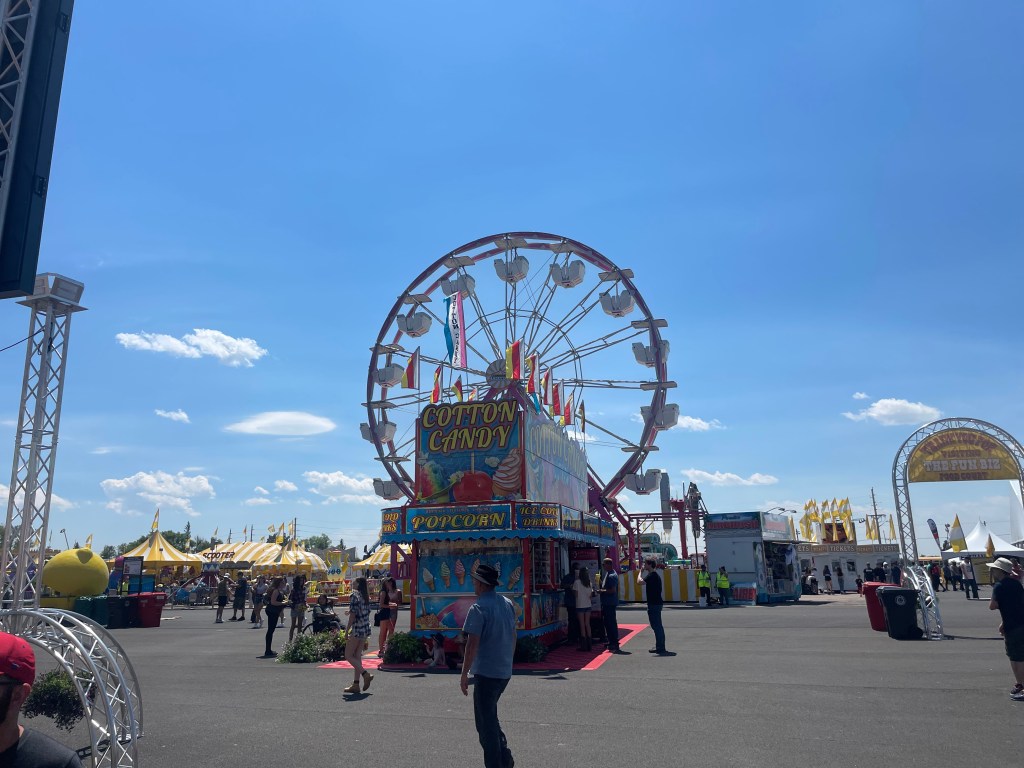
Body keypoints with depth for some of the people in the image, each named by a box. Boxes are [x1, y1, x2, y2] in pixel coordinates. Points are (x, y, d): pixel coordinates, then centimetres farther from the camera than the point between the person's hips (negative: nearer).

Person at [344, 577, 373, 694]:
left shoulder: (355, 595, -13)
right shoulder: (365, 596, 12)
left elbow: (353, 615, -16)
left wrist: (347, 630, -11)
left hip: (357, 629, -8)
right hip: (366, 629, 8)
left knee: (348, 656, 1)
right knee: (357, 656, 11)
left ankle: (366, 674, -11)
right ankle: (356, 685, 12)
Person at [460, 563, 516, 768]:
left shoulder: (479, 608, -17)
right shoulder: (507, 603, 5)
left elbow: (472, 644, -19)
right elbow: (513, 637, 14)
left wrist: (464, 674, -12)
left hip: (485, 673, -8)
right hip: (505, 671, 8)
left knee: (485, 722, 6)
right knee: (491, 716, 23)